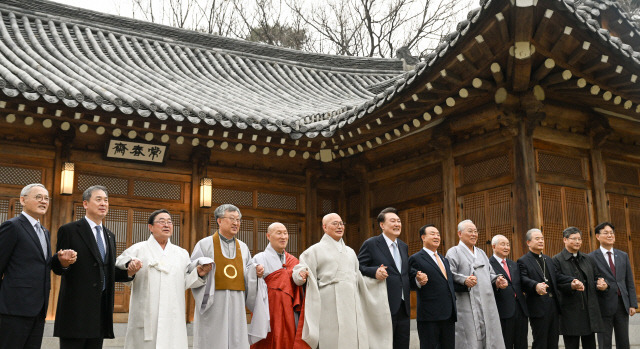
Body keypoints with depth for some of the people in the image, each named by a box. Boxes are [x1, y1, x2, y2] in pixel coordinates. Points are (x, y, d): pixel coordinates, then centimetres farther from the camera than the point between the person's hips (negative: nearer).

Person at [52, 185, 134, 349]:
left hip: (101, 309, 6)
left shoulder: (110, 236, 18)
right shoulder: (69, 230, -2)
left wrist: (128, 272, 2)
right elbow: (57, 268, -3)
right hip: (76, 309, -6)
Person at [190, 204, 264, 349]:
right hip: (213, 304, -4)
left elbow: (248, 276, 18)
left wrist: (256, 272, -2)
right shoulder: (205, 244, 2)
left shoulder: (243, 248, 15)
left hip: (236, 305, 4)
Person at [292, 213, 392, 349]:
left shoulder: (350, 251, 22)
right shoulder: (316, 250, 5)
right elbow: (299, 271, -4)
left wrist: (376, 277, 15)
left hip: (352, 308, 5)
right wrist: (301, 274, -26)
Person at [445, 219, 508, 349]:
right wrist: (464, 280, -28)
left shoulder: (481, 253, 23)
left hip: (487, 304, 6)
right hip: (467, 306, -6)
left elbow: (490, 273, 24)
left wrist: (496, 280, 2)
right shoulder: (454, 252, 2)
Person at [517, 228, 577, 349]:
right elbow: (523, 280, -19)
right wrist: (536, 286, -38)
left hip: (553, 306, 7)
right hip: (538, 307, -7)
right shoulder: (523, 261, -4)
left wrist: (572, 281, -7)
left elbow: (557, 276, 11)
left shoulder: (548, 259, 20)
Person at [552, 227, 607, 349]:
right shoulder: (557, 260, -4)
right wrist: (571, 286, -28)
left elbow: (597, 277, 20)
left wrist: (602, 284, -3)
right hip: (570, 312, -6)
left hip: (590, 310, 6)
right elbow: (557, 284, -11)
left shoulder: (587, 259, 16)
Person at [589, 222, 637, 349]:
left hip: (622, 305, 4)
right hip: (604, 305, -4)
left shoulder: (623, 256, 12)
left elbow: (630, 282, 11)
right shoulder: (592, 257, -3)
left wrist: (633, 304, 6)